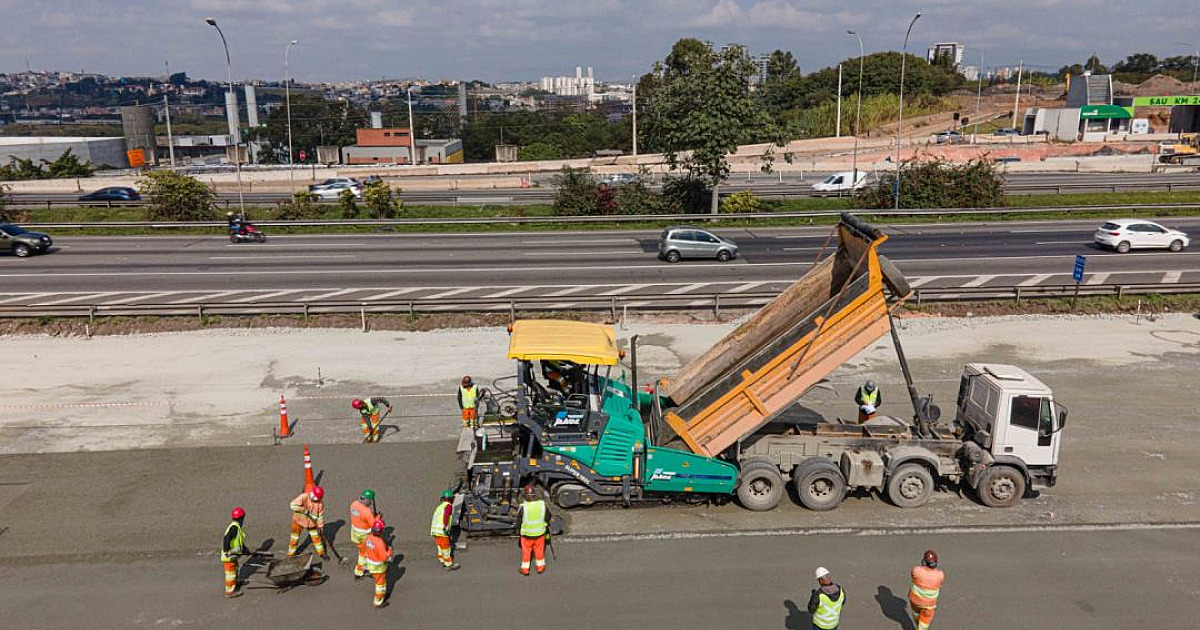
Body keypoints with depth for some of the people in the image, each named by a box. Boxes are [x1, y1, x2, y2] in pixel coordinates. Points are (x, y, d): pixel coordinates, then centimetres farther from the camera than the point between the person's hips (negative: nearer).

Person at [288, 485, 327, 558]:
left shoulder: (320, 504, -13)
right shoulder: (304, 497, -25)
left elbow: (320, 516, -3)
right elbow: (293, 505, -27)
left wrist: (320, 527, -3)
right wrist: (303, 509, -37)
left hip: (311, 523, 2)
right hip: (299, 521, -2)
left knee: (316, 537, 8)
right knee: (294, 539, 8)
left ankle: (321, 553, 25)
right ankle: (290, 554, 29)